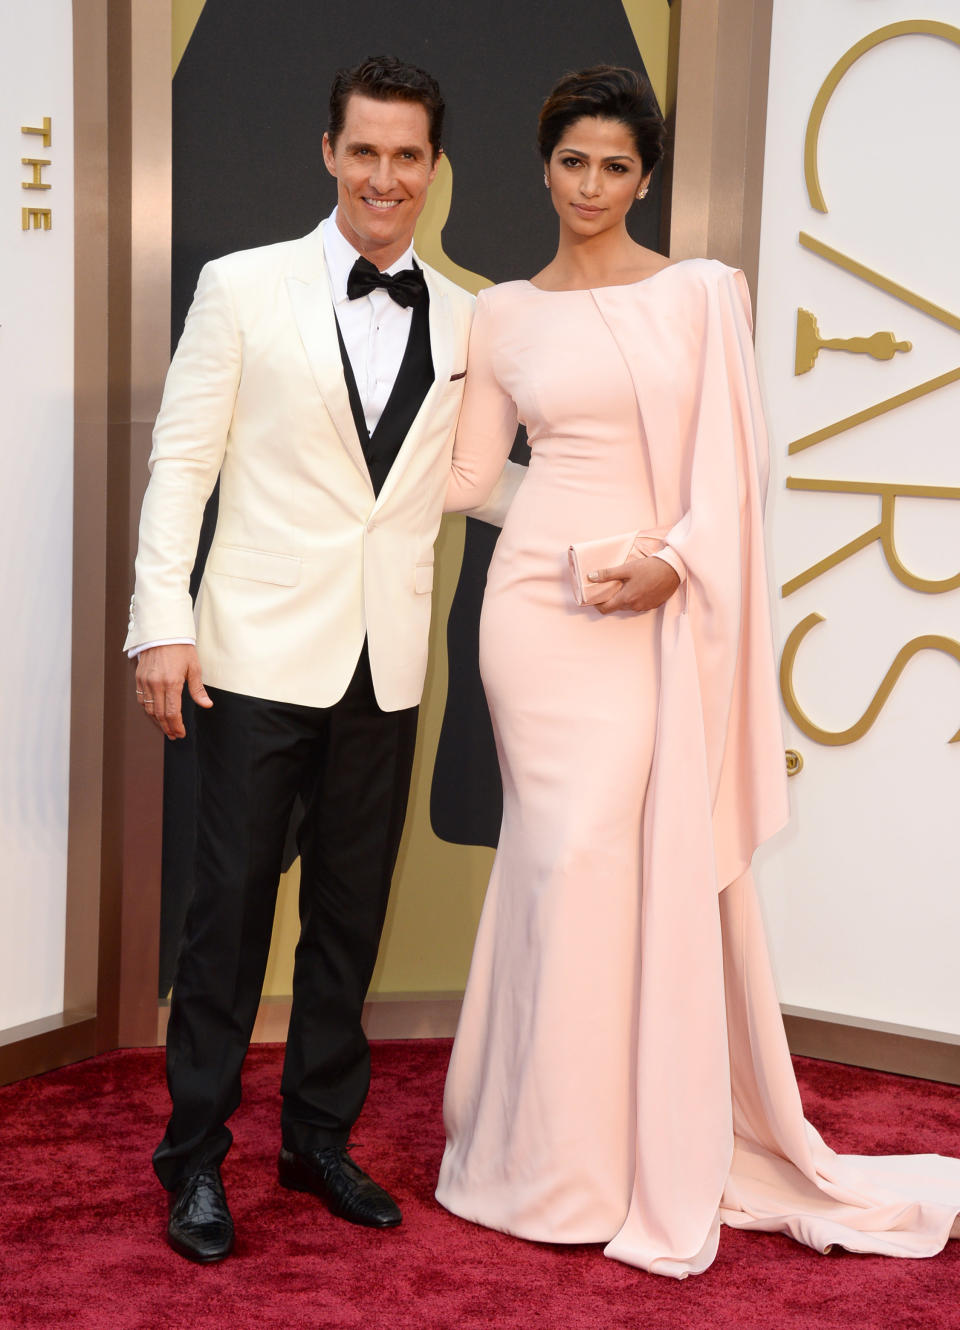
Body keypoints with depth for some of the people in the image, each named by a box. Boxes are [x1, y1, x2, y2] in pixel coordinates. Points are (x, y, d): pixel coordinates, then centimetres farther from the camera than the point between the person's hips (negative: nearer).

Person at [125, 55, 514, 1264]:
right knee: (231, 906, 2)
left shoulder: (461, 320, 8)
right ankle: (196, 1158, 17)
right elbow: (181, 462, -3)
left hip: (386, 665, 3)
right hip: (261, 652, -3)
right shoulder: (244, 288, -1)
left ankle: (320, 1139, 27)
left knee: (349, 914, 12)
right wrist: (162, 623, -9)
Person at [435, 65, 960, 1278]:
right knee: (565, 852, 1)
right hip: (539, 592, 1)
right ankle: (561, 1147, 14)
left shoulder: (701, 294, 5)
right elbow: (463, 475, 11)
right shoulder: (503, 315, 10)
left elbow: (728, 465, 0)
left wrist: (672, 560, -13)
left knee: (657, 855, -2)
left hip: (656, 606, -1)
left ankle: (658, 1140, 15)